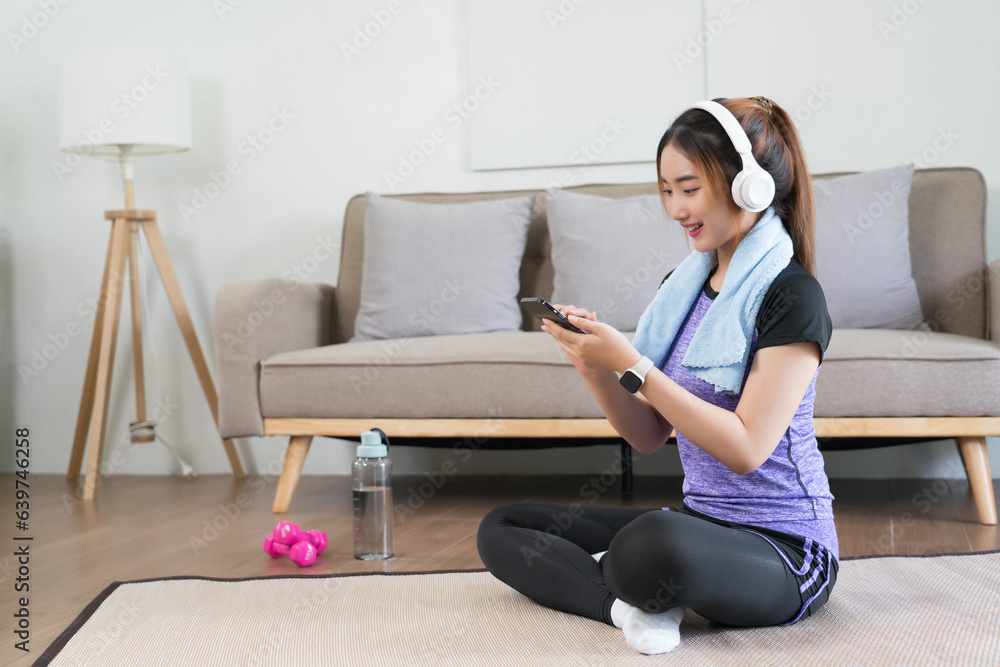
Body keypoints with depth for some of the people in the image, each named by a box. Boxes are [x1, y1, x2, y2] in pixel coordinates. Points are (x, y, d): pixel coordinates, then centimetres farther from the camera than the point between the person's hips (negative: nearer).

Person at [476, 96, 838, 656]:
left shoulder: (792, 296, -13)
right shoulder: (683, 286, 9)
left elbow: (747, 448, -22)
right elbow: (649, 435, 8)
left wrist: (631, 366, -22)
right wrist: (593, 363, -9)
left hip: (782, 548, -8)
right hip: (698, 521, 8)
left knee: (652, 542, -42)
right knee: (500, 530, 3)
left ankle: (600, 577, -10)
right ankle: (633, 604, -15)